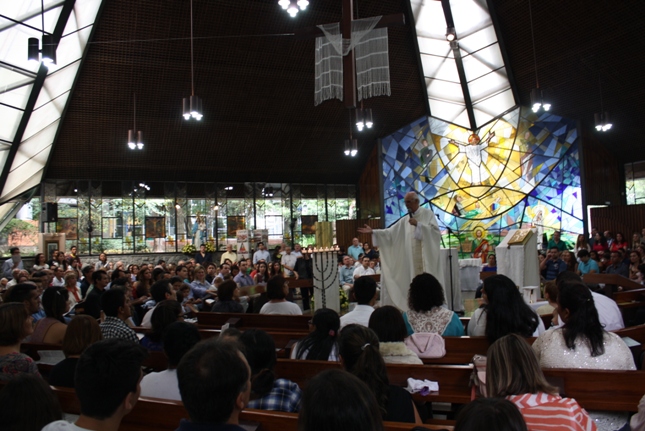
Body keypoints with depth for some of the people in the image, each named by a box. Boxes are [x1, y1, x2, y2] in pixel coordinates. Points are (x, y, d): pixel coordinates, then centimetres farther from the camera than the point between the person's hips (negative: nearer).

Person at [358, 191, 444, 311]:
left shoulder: (428, 214, 1)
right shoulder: (405, 220, 13)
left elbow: (436, 231, -12)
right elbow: (390, 232, 9)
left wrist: (418, 224, -18)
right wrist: (373, 231, 0)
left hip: (428, 258, -5)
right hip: (413, 260, 5)